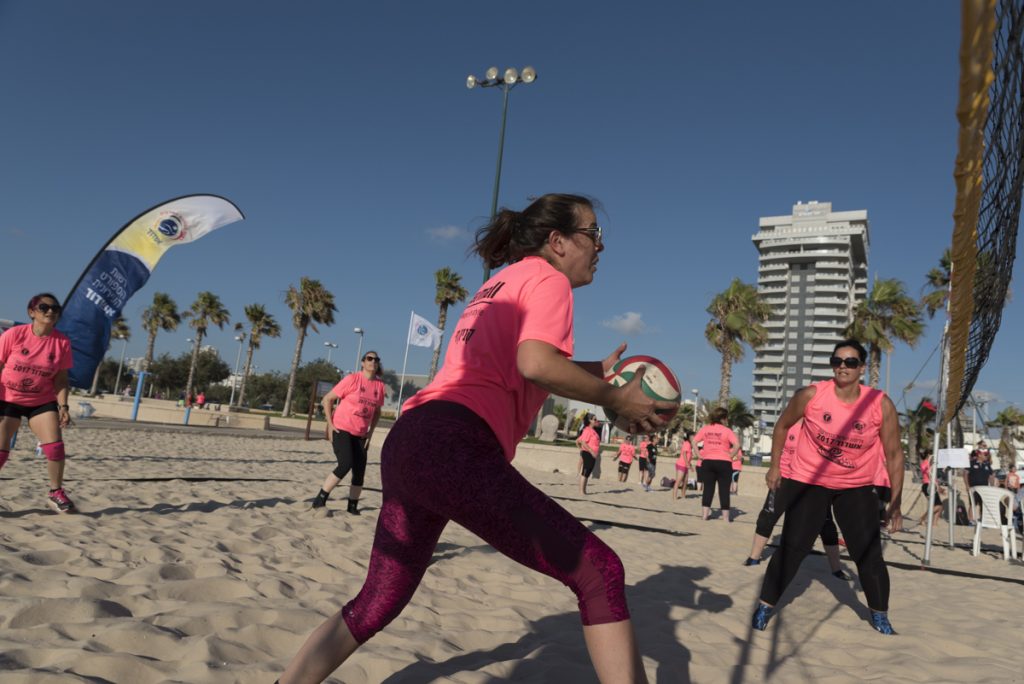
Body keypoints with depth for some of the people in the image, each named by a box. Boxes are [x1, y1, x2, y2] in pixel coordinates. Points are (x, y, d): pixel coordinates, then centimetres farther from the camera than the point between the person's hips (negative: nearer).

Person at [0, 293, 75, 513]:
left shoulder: (62, 343, -9)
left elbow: (60, 379, -2)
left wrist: (63, 406, -11)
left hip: (42, 402, 2)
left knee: (55, 446, -10)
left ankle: (56, 493, 6)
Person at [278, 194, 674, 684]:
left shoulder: (503, 282, 28)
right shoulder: (548, 278, 3)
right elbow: (537, 364, -16)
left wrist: (596, 373, 25)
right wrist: (617, 401, -3)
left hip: (409, 441, 10)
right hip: (453, 447, -10)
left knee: (376, 606, 21)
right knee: (599, 573, -6)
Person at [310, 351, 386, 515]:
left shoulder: (380, 385, 3)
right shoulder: (352, 379, -10)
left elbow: (377, 411, 17)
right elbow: (327, 399, -7)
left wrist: (370, 431, 6)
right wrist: (330, 424, -11)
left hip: (361, 434, 5)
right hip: (341, 429, -5)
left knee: (360, 471, 1)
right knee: (345, 464, -20)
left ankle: (353, 507, 16)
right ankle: (319, 500, -8)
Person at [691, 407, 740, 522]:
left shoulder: (705, 428, 5)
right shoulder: (726, 430, -6)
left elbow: (694, 442, 3)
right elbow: (737, 445, -18)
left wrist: (699, 455, 4)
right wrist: (731, 456, -8)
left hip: (707, 462, 3)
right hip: (724, 463, -3)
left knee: (708, 488, 9)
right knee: (724, 489, 4)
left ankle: (704, 514, 7)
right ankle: (726, 516, 6)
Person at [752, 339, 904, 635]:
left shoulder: (881, 405, -13)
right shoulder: (811, 395, -16)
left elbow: (894, 454, -4)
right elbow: (782, 426, 2)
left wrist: (895, 503, -5)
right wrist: (775, 467, 3)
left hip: (857, 487, 2)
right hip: (807, 481, -1)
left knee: (869, 554, 2)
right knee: (792, 549, -4)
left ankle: (880, 617, 25)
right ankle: (764, 607, 11)